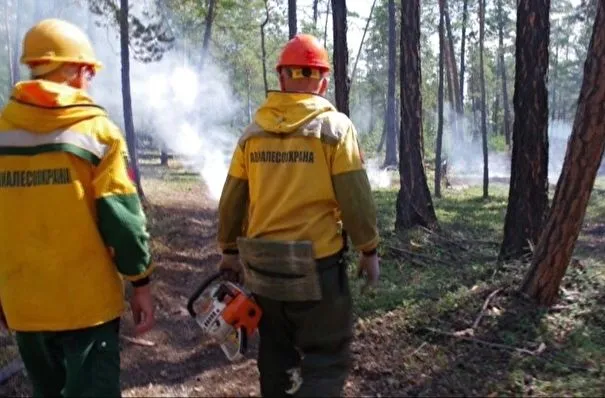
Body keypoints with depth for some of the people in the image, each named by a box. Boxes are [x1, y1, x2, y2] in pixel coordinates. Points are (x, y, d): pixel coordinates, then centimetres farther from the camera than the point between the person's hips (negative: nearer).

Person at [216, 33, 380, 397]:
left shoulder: (253, 131, 4)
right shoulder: (336, 126, -8)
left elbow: (232, 200, 8)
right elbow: (356, 199, -10)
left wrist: (230, 249, 20)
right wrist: (369, 249, 2)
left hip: (262, 265, 5)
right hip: (316, 265, -5)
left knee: (276, 353, 20)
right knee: (327, 358, 4)